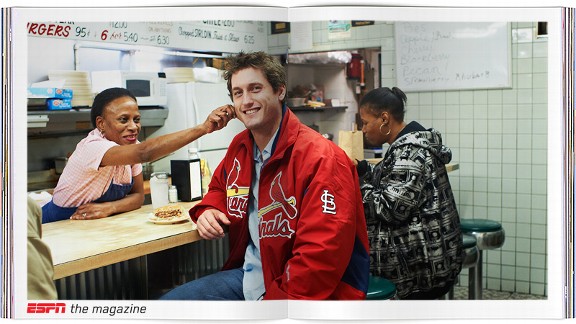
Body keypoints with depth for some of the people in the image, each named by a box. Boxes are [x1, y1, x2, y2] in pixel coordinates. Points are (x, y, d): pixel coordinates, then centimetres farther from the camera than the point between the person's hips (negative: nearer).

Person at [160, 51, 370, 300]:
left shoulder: (321, 158, -22)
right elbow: (219, 188, 26)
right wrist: (208, 212, 2)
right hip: (249, 276, 8)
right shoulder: (239, 146, 5)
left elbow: (320, 258, -26)